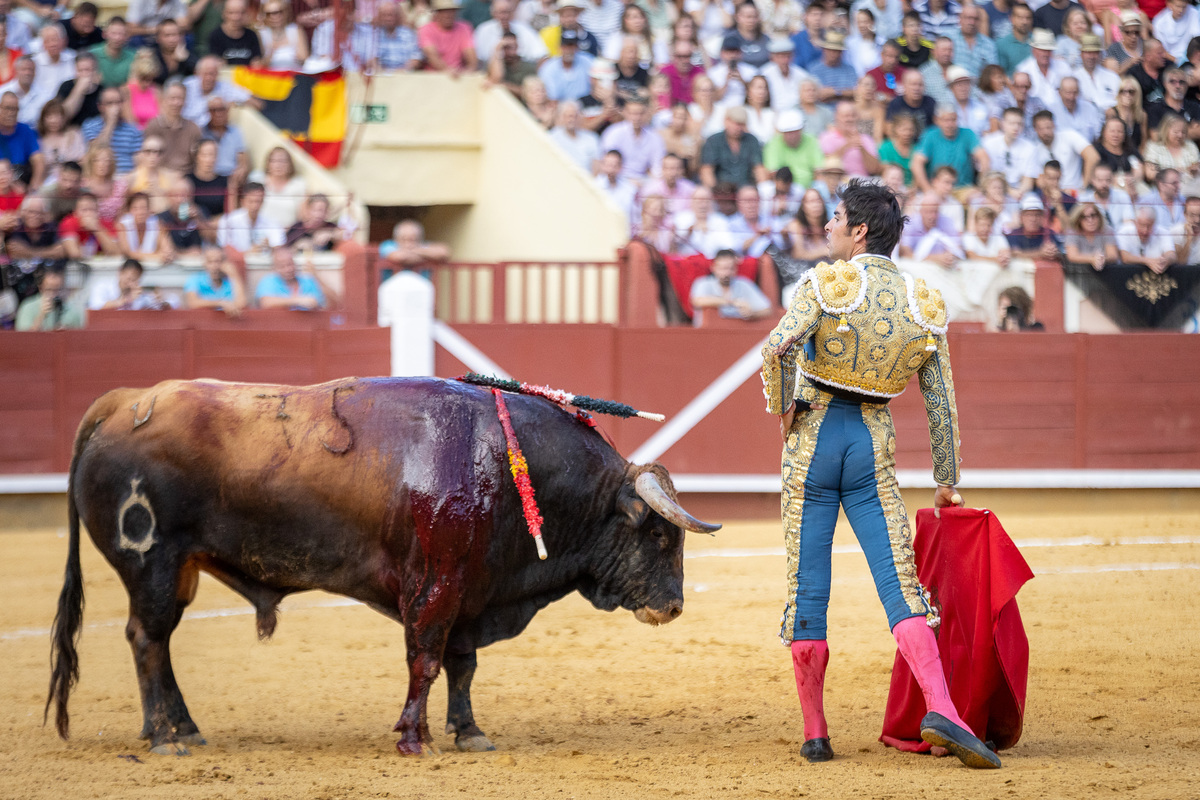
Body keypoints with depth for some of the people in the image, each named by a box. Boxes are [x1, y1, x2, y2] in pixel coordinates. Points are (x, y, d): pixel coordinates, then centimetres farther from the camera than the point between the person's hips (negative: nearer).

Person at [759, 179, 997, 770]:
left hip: (814, 437, -2)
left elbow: (776, 347, -21)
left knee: (807, 588, 4)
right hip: (875, 445, 2)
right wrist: (946, 482, 15)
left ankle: (814, 733, 6)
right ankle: (940, 710, -24)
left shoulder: (828, 282, -5)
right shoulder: (923, 305, 7)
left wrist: (783, 411, -5)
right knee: (900, 584, -4)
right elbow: (941, 402, 8)